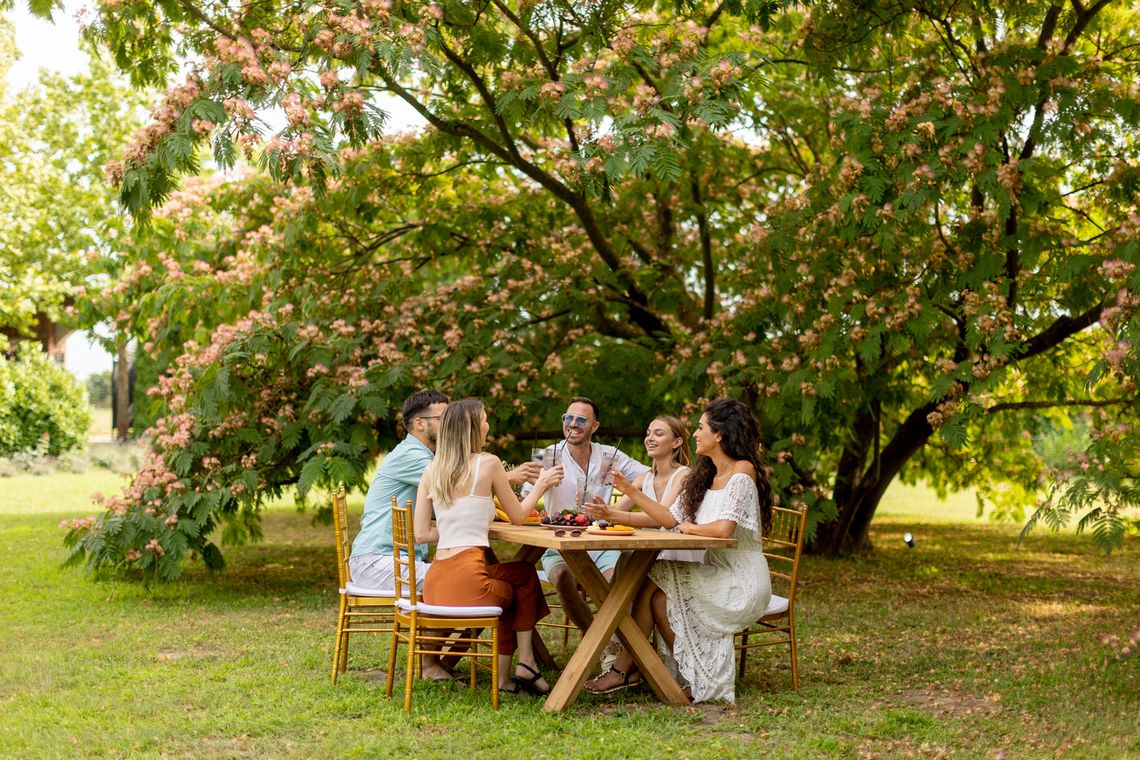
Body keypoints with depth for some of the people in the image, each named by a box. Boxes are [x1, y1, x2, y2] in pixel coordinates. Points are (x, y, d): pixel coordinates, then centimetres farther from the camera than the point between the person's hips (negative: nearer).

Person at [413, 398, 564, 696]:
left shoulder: (432, 470, 11)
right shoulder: (487, 463, -4)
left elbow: (421, 533, 10)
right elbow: (518, 517, 8)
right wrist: (541, 484, 23)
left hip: (435, 584, 6)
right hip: (466, 581, -6)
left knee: (511, 592, 31)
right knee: (526, 576, 26)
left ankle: (505, 679, 28)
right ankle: (526, 664, 26)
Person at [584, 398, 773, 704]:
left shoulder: (742, 472, -15)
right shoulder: (705, 475, 14)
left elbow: (723, 528, -28)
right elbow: (668, 517, 10)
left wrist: (690, 528, -8)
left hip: (742, 581, -8)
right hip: (717, 572, 8)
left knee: (658, 592, -15)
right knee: (649, 584, -10)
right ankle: (627, 668, -7)